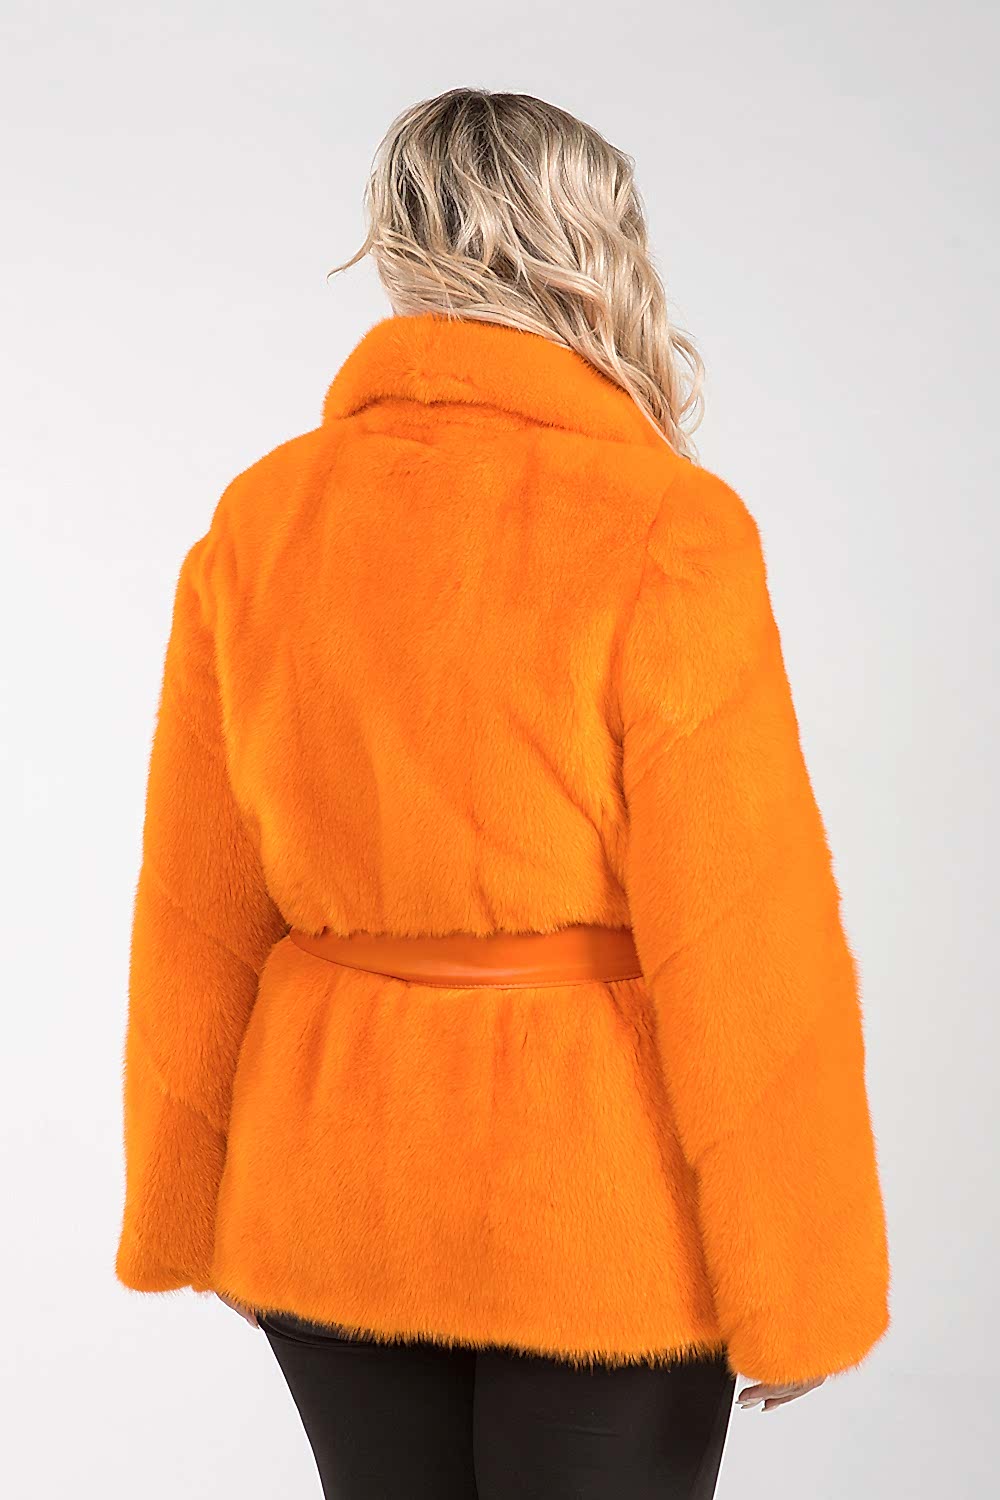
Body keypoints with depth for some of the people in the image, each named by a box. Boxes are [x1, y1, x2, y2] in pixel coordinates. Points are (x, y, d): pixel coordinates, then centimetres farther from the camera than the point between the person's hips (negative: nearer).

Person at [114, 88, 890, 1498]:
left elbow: (197, 918, 3)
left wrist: (183, 1210, 15)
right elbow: (742, 951, -15)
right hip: (596, 1211, -4)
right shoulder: (668, 533, -16)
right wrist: (793, 1293, -5)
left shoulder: (259, 521, -3)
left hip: (328, 1192, 5)